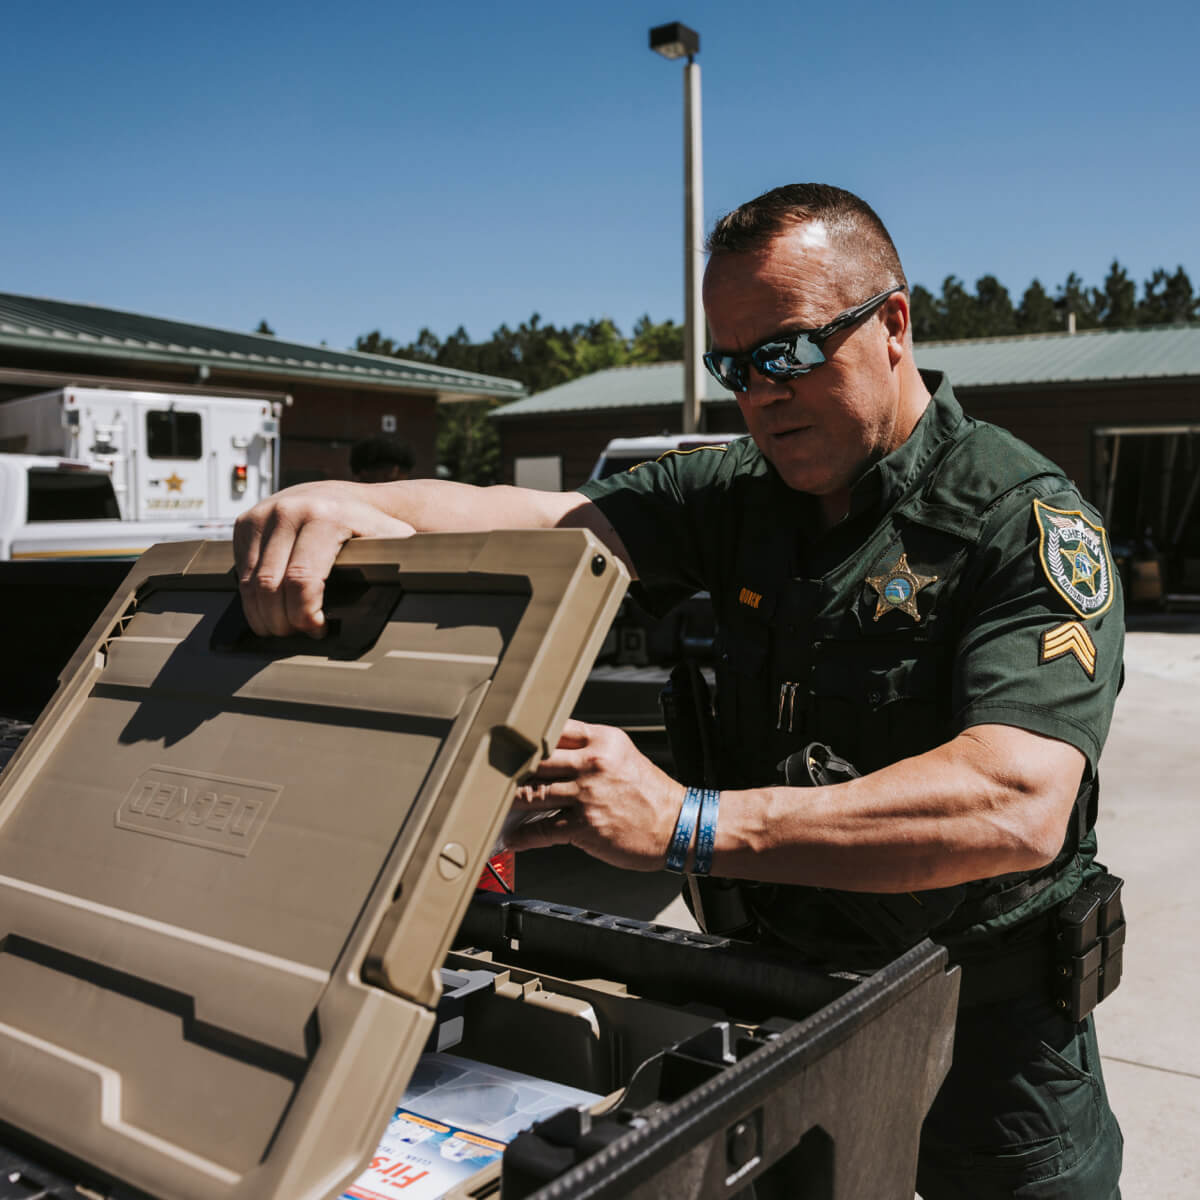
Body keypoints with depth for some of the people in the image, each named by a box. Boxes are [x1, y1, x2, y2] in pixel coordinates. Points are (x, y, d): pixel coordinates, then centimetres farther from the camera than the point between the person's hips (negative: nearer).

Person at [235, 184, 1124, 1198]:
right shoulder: (739, 494, -2)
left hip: (981, 1018, -4)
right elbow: (536, 522, -15)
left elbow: (1016, 806, -33)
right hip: (773, 984, 4)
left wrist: (685, 826, -40)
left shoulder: (1025, 518, -19)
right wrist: (356, 499, -36)